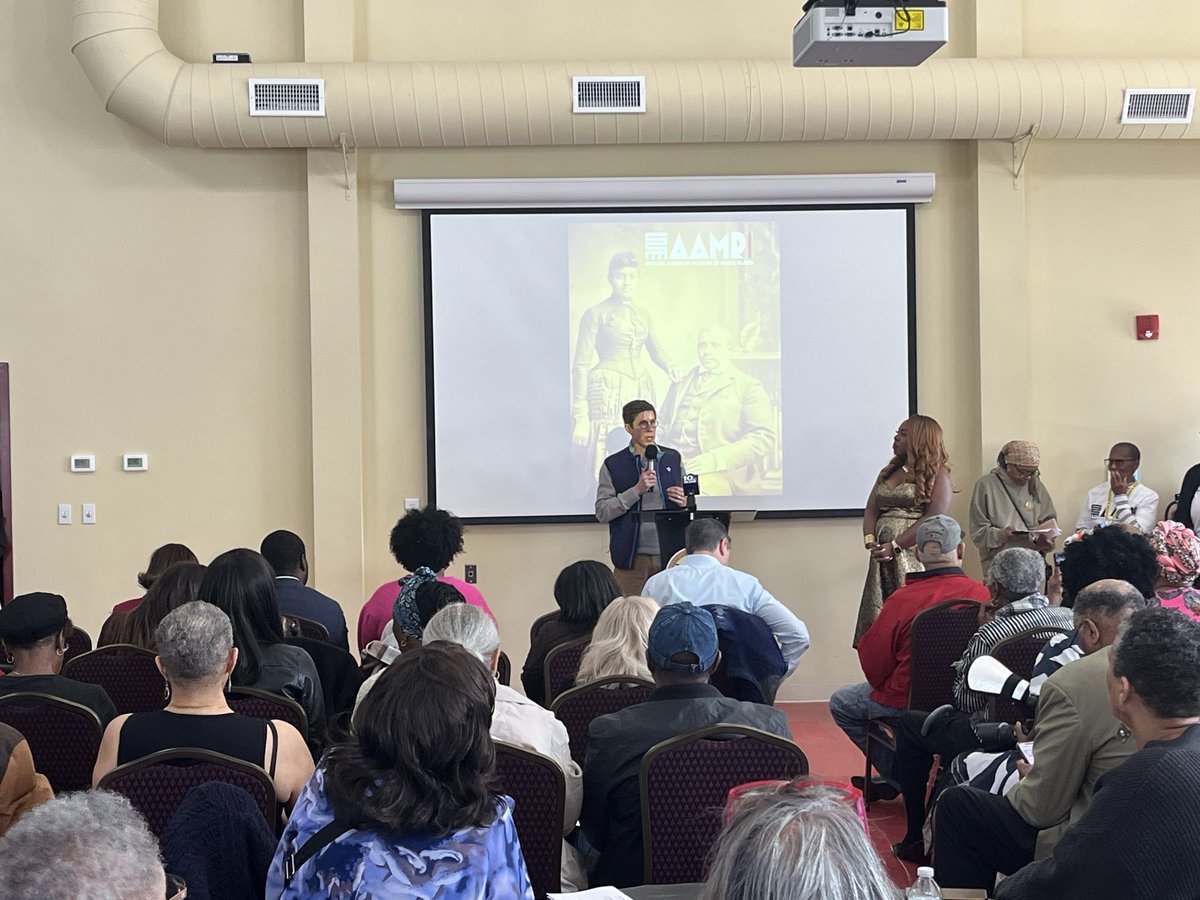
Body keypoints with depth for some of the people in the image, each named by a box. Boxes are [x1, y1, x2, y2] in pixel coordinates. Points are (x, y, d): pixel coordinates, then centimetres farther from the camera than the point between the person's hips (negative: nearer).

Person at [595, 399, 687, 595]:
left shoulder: (673, 459, 11)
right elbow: (602, 512, -5)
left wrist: (684, 501, -5)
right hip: (633, 558, -2)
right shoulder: (613, 465, 2)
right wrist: (637, 490, -14)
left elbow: (690, 502, 19)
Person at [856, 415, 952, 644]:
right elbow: (871, 511, 13)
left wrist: (895, 546, -17)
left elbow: (934, 519, -12)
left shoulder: (937, 475, -1)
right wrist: (870, 541, -7)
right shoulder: (888, 473, 21)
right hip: (883, 560, 6)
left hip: (916, 557, -6)